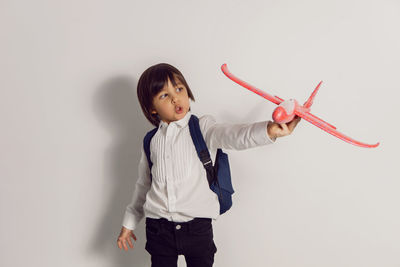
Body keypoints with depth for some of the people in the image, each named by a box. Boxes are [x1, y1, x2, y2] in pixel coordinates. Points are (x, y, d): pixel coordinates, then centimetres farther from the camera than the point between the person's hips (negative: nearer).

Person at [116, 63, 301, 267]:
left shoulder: (201, 128, -4)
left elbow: (228, 135, -25)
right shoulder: (151, 141, 6)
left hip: (197, 226, -2)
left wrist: (268, 130, -45)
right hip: (158, 227, 3)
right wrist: (129, 222, 23)